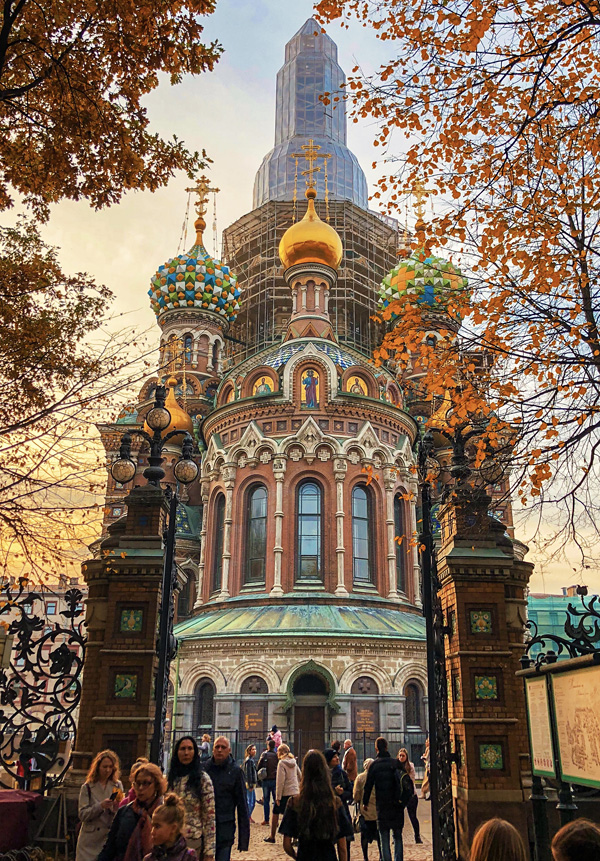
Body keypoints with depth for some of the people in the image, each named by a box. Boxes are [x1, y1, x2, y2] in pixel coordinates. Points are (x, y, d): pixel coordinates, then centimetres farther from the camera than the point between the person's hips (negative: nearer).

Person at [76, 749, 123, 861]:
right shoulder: (87, 787, 1)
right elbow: (82, 815, -7)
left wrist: (116, 808, -14)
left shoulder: (117, 785, 6)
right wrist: (100, 806, -20)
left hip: (110, 838, 1)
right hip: (91, 840, -1)